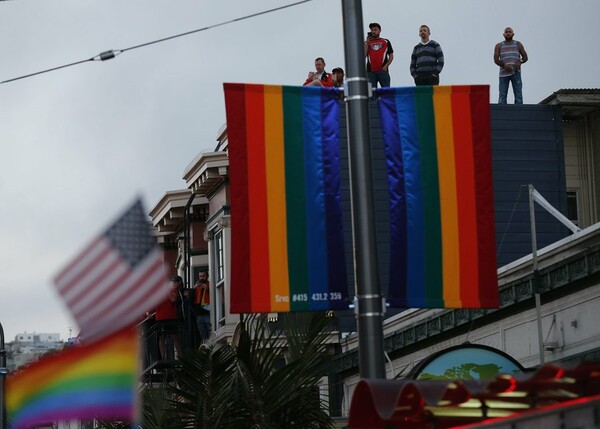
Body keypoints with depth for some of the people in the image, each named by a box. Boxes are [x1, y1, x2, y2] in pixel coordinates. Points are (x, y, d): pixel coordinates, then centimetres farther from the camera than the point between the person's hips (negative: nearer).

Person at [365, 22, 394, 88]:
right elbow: (364, 55, 3)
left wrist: (386, 66, -4)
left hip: (383, 70, -1)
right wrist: (367, 42, -1)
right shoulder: (367, 43, 16)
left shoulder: (386, 42, 14)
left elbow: (391, 56, 11)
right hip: (371, 71, 1)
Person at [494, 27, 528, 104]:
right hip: (504, 73, 0)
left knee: (518, 93, -7)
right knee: (502, 95, -6)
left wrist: (520, 62, -13)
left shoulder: (518, 45, 13)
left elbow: (525, 57, 10)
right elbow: (496, 60, 2)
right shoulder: (499, 46, 12)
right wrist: (504, 65, -17)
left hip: (516, 72, 0)